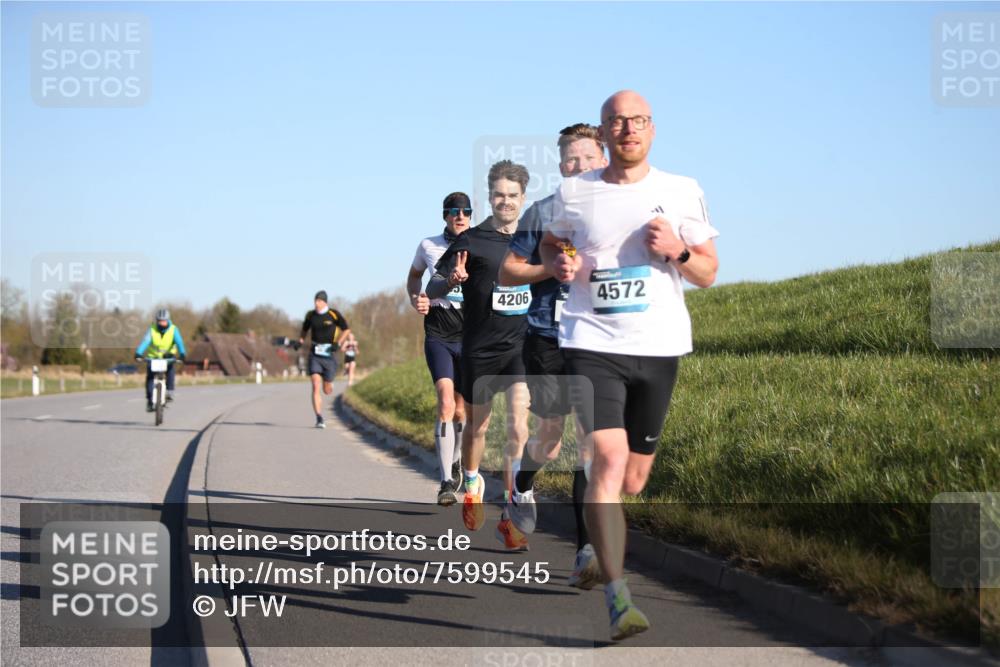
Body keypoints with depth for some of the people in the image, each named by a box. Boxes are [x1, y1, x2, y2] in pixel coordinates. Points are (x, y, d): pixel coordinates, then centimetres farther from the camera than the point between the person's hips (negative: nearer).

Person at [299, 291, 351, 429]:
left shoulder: (334, 314, -5)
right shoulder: (310, 315, 5)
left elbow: (346, 329, 1)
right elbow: (305, 329, 22)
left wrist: (338, 343, -12)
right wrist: (301, 340, 4)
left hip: (329, 354, -2)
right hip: (314, 355, 2)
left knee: (327, 390, 8)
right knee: (316, 386, -14)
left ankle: (330, 384, 48)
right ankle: (319, 419, -14)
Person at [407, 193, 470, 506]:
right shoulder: (428, 246, 4)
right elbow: (414, 276, 24)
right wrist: (415, 299, 4)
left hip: (470, 335, 1)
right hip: (438, 335, -1)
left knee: (461, 408, 9)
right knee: (446, 402, -18)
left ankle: (455, 462, 38)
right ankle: (446, 483, -19)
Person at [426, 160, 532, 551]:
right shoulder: (472, 241, -4)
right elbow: (432, 290, -4)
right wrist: (451, 281, -25)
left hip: (522, 347, 1)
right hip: (480, 349, -1)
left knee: (519, 429, -12)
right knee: (477, 426, 13)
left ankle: (510, 519, -9)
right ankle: (471, 486, 43)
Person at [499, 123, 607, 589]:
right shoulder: (542, 213, 3)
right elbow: (507, 272, 5)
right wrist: (554, 268, -11)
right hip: (548, 340, 0)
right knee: (550, 440, 9)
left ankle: (586, 551, -12)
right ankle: (522, 486, 46)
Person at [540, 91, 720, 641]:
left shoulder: (683, 193, 4)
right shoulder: (572, 193, 4)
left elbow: (708, 273, 9)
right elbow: (550, 244, 22)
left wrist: (678, 251, -12)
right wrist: (559, 265, -1)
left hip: (658, 346, 2)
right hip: (592, 342, -2)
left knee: (636, 472, 10)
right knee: (609, 457, -19)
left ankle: (596, 548, 41)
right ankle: (617, 598, -22)